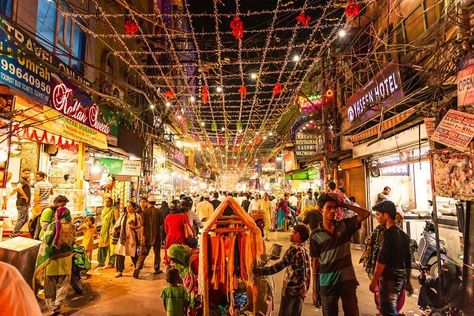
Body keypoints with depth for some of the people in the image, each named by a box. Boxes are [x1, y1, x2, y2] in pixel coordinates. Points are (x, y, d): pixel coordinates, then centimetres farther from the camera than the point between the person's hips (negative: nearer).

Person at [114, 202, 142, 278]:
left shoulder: (137, 216, -3)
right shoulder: (123, 215, 11)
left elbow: (141, 226, -4)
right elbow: (118, 224, 17)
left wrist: (134, 227, -21)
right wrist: (115, 229, 1)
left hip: (132, 238, -4)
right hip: (122, 238, 4)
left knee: (134, 254, 4)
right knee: (119, 254, -1)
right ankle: (120, 271, 12)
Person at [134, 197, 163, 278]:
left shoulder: (144, 211, -6)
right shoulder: (158, 211, -4)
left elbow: (143, 224, -10)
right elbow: (161, 222, -1)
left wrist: (142, 235, -7)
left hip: (147, 236, 0)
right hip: (157, 235, 0)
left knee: (143, 253, 5)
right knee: (157, 253, 13)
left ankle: (137, 269, -6)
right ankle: (157, 269, 18)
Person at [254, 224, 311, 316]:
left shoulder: (294, 248, -16)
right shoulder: (305, 250, 9)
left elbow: (280, 265, -26)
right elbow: (308, 273, 12)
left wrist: (260, 271, -28)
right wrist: (305, 289, 20)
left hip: (291, 288, -8)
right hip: (301, 290, 8)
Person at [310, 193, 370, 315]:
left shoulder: (345, 225, 0)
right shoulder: (315, 235, -4)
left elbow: (365, 214, -7)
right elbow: (315, 261, 0)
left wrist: (343, 204, -9)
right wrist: (314, 289, 1)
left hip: (347, 279, 1)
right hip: (327, 283, -1)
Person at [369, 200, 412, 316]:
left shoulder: (388, 233, -16)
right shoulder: (403, 234, 11)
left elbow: (382, 260, -20)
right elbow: (408, 261, 17)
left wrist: (374, 281, -16)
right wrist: (408, 281, 24)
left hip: (389, 278, -9)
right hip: (401, 278, 9)